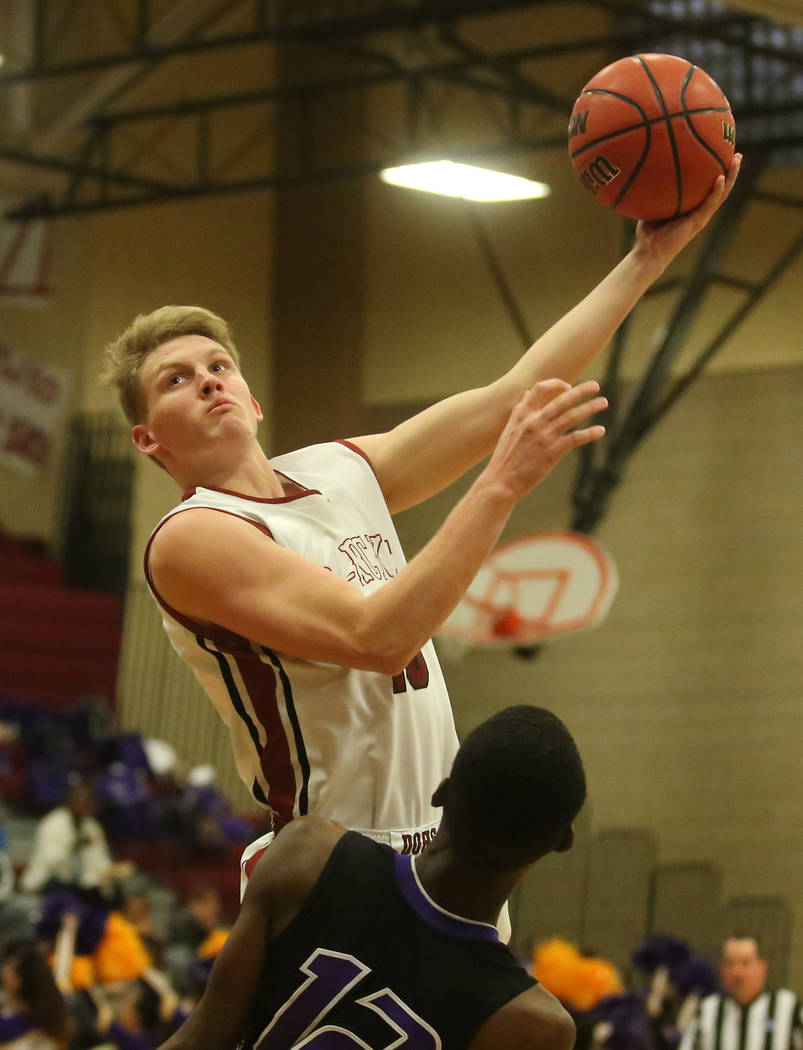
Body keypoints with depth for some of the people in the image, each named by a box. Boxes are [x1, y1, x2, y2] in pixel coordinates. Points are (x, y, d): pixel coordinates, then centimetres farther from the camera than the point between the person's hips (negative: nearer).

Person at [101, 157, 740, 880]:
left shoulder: (342, 470, 11)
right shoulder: (188, 541, -13)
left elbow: (514, 398, 10)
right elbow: (377, 637, -24)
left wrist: (650, 256, 7)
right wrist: (503, 486, -25)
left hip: (448, 855, 7)